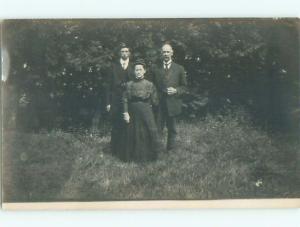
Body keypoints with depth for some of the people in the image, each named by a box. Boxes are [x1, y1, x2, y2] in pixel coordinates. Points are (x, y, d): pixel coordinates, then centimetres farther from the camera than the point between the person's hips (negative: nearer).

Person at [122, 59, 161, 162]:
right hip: (133, 113, 1)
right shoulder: (129, 85, 2)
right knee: (133, 134, 5)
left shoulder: (150, 85, -1)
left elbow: (155, 102, 3)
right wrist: (125, 113, -7)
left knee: (147, 134, 0)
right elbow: (125, 100, 0)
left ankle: (147, 156, 13)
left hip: (147, 112, -1)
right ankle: (134, 156, 18)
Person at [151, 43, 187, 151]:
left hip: (173, 103, 0)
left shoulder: (179, 68, 5)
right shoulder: (155, 69, 7)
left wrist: (176, 90, -11)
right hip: (159, 103, 0)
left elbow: (184, 86, 8)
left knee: (172, 129, 10)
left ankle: (170, 150, 24)